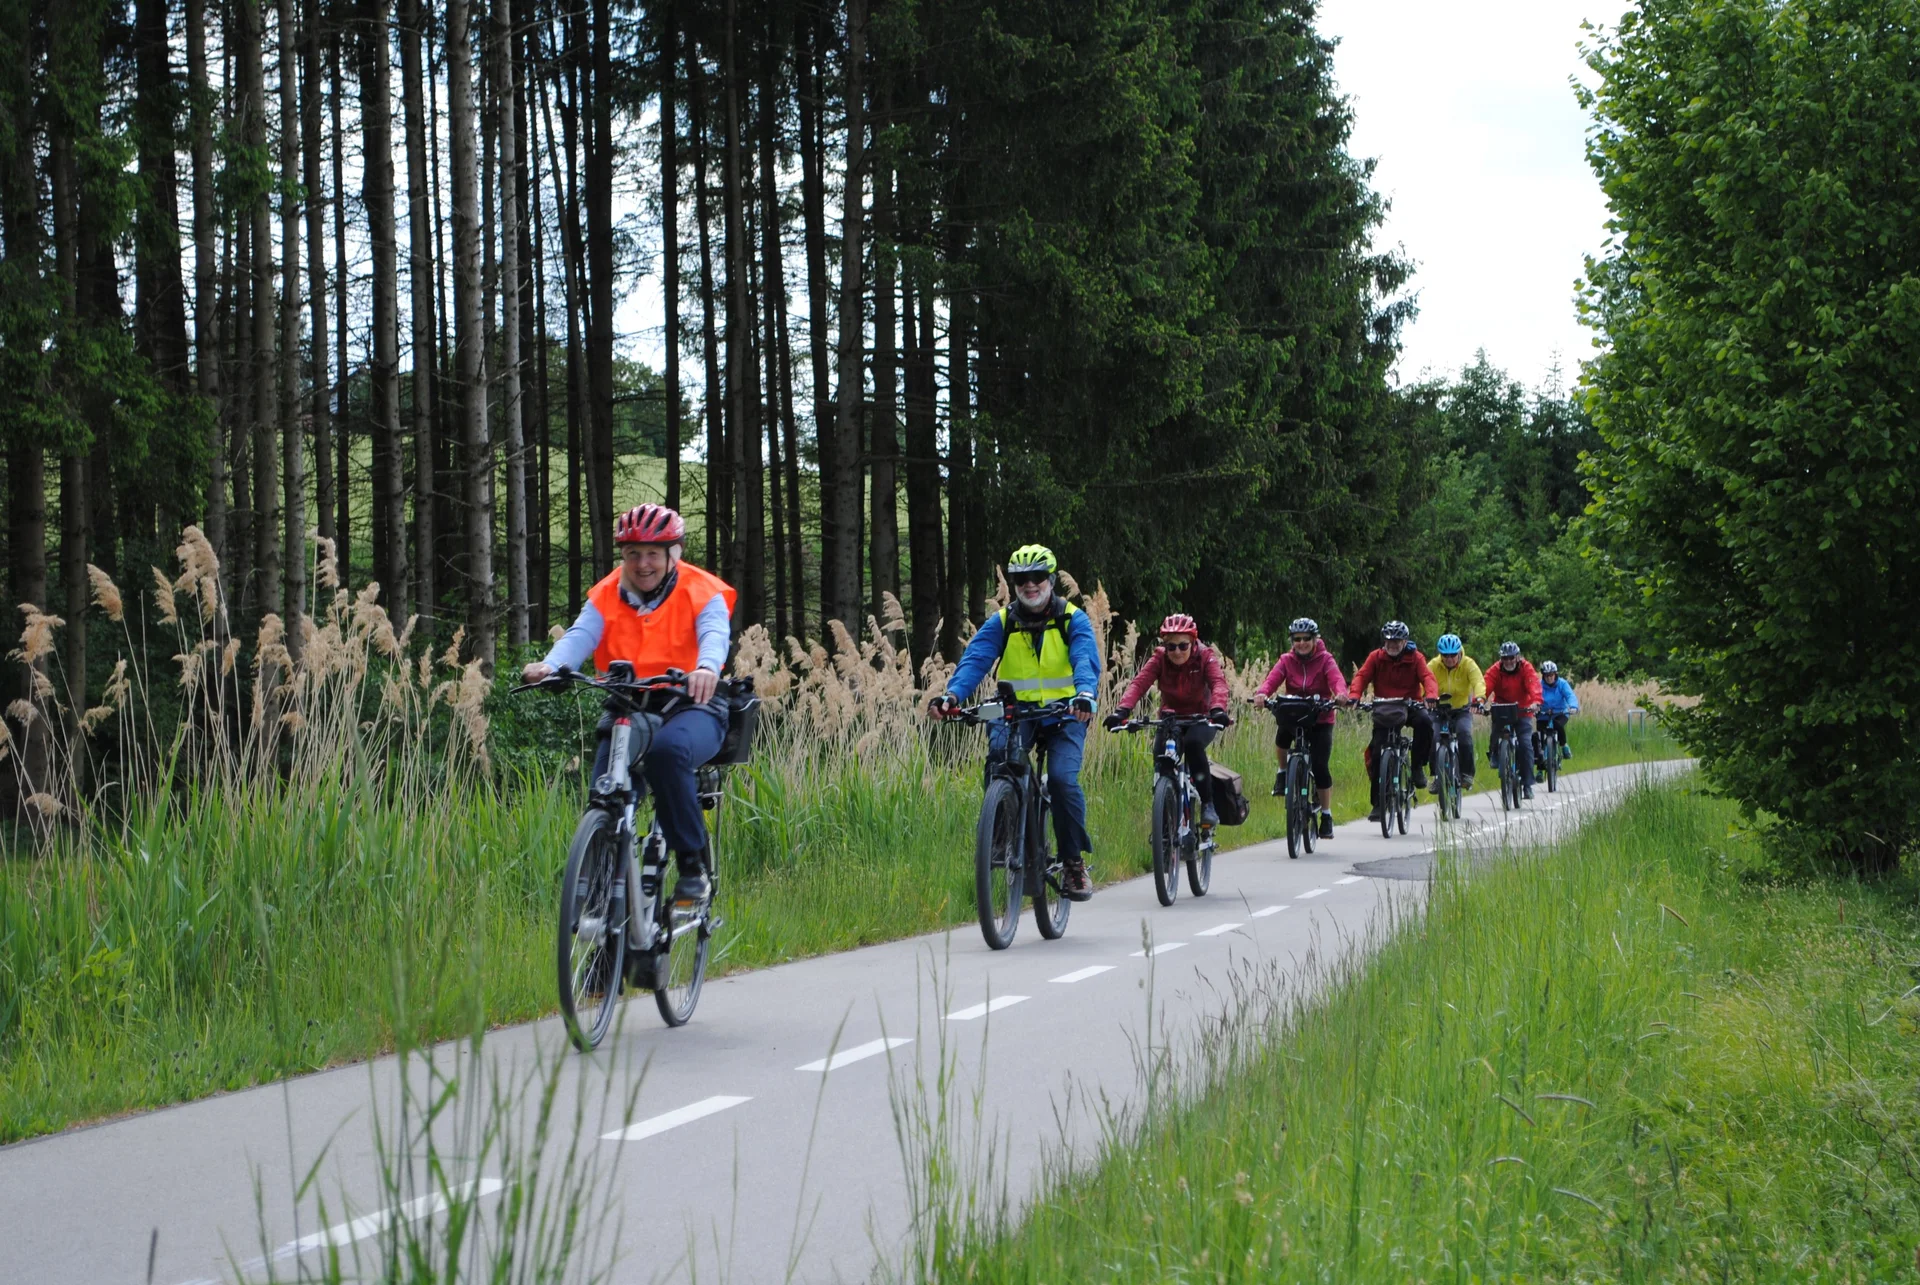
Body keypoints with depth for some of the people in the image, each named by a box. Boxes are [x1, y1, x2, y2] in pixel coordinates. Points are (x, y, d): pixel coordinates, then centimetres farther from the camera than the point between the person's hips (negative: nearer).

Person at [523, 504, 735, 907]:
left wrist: (707, 668, -48)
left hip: (690, 709, -4)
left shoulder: (700, 592, -3)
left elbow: (715, 632, -22)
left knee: (666, 749, -36)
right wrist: (550, 665, -37)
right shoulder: (606, 596, 5)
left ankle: (693, 865, -25)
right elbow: (581, 635, -12)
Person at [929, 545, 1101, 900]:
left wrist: (1085, 694, -42)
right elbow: (975, 659, -12)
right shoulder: (1001, 622, 2)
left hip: (1063, 715, -1)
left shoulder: (1073, 619, -2)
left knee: (1063, 779, -24)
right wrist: (952, 694, -33)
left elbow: (1086, 661, -19)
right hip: (1016, 713, 1)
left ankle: (1074, 862, -8)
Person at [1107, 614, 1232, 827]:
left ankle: (1207, 804, -25)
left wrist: (1218, 709, -55)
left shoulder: (1205, 657, -16)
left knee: (1193, 743, -34)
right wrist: (1122, 710, -46)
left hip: (1200, 719, -2)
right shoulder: (1159, 659, -13)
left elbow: (1218, 683, -33)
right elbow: (1139, 683, -27)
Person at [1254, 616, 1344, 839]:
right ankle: (1284, 772, -5)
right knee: (1282, 727, -33)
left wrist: (1340, 693, -45)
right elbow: (1273, 678, -16)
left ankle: (1326, 817, 4)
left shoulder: (1325, 660, -4)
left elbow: (1336, 678, -22)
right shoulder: (1286, 660, 0)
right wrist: (1263, 693, -39)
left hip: (1320, 719, -1)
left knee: (1320, 766, -10)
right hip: (1293, 715, 1)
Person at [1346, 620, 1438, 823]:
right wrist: (1354, 696, -29)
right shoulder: (1376, 657, 0)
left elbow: (1428, 678, -14)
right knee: (1377, 753, -10)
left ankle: (1418, 766, -14)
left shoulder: (1415, 658, -2)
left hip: (1410, 706, -1)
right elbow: (1361, 676, -9)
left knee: (1425, 721, -35)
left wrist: (1431, 696, -36)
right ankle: (1378, 803, 1)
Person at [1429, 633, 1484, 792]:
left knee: (1464, 733, -29)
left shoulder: (1468, 665, -15)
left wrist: (1478, 698, -52)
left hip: (1462, 709, -1)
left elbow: (1478, 682, -31)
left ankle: (1467, 774, -14)